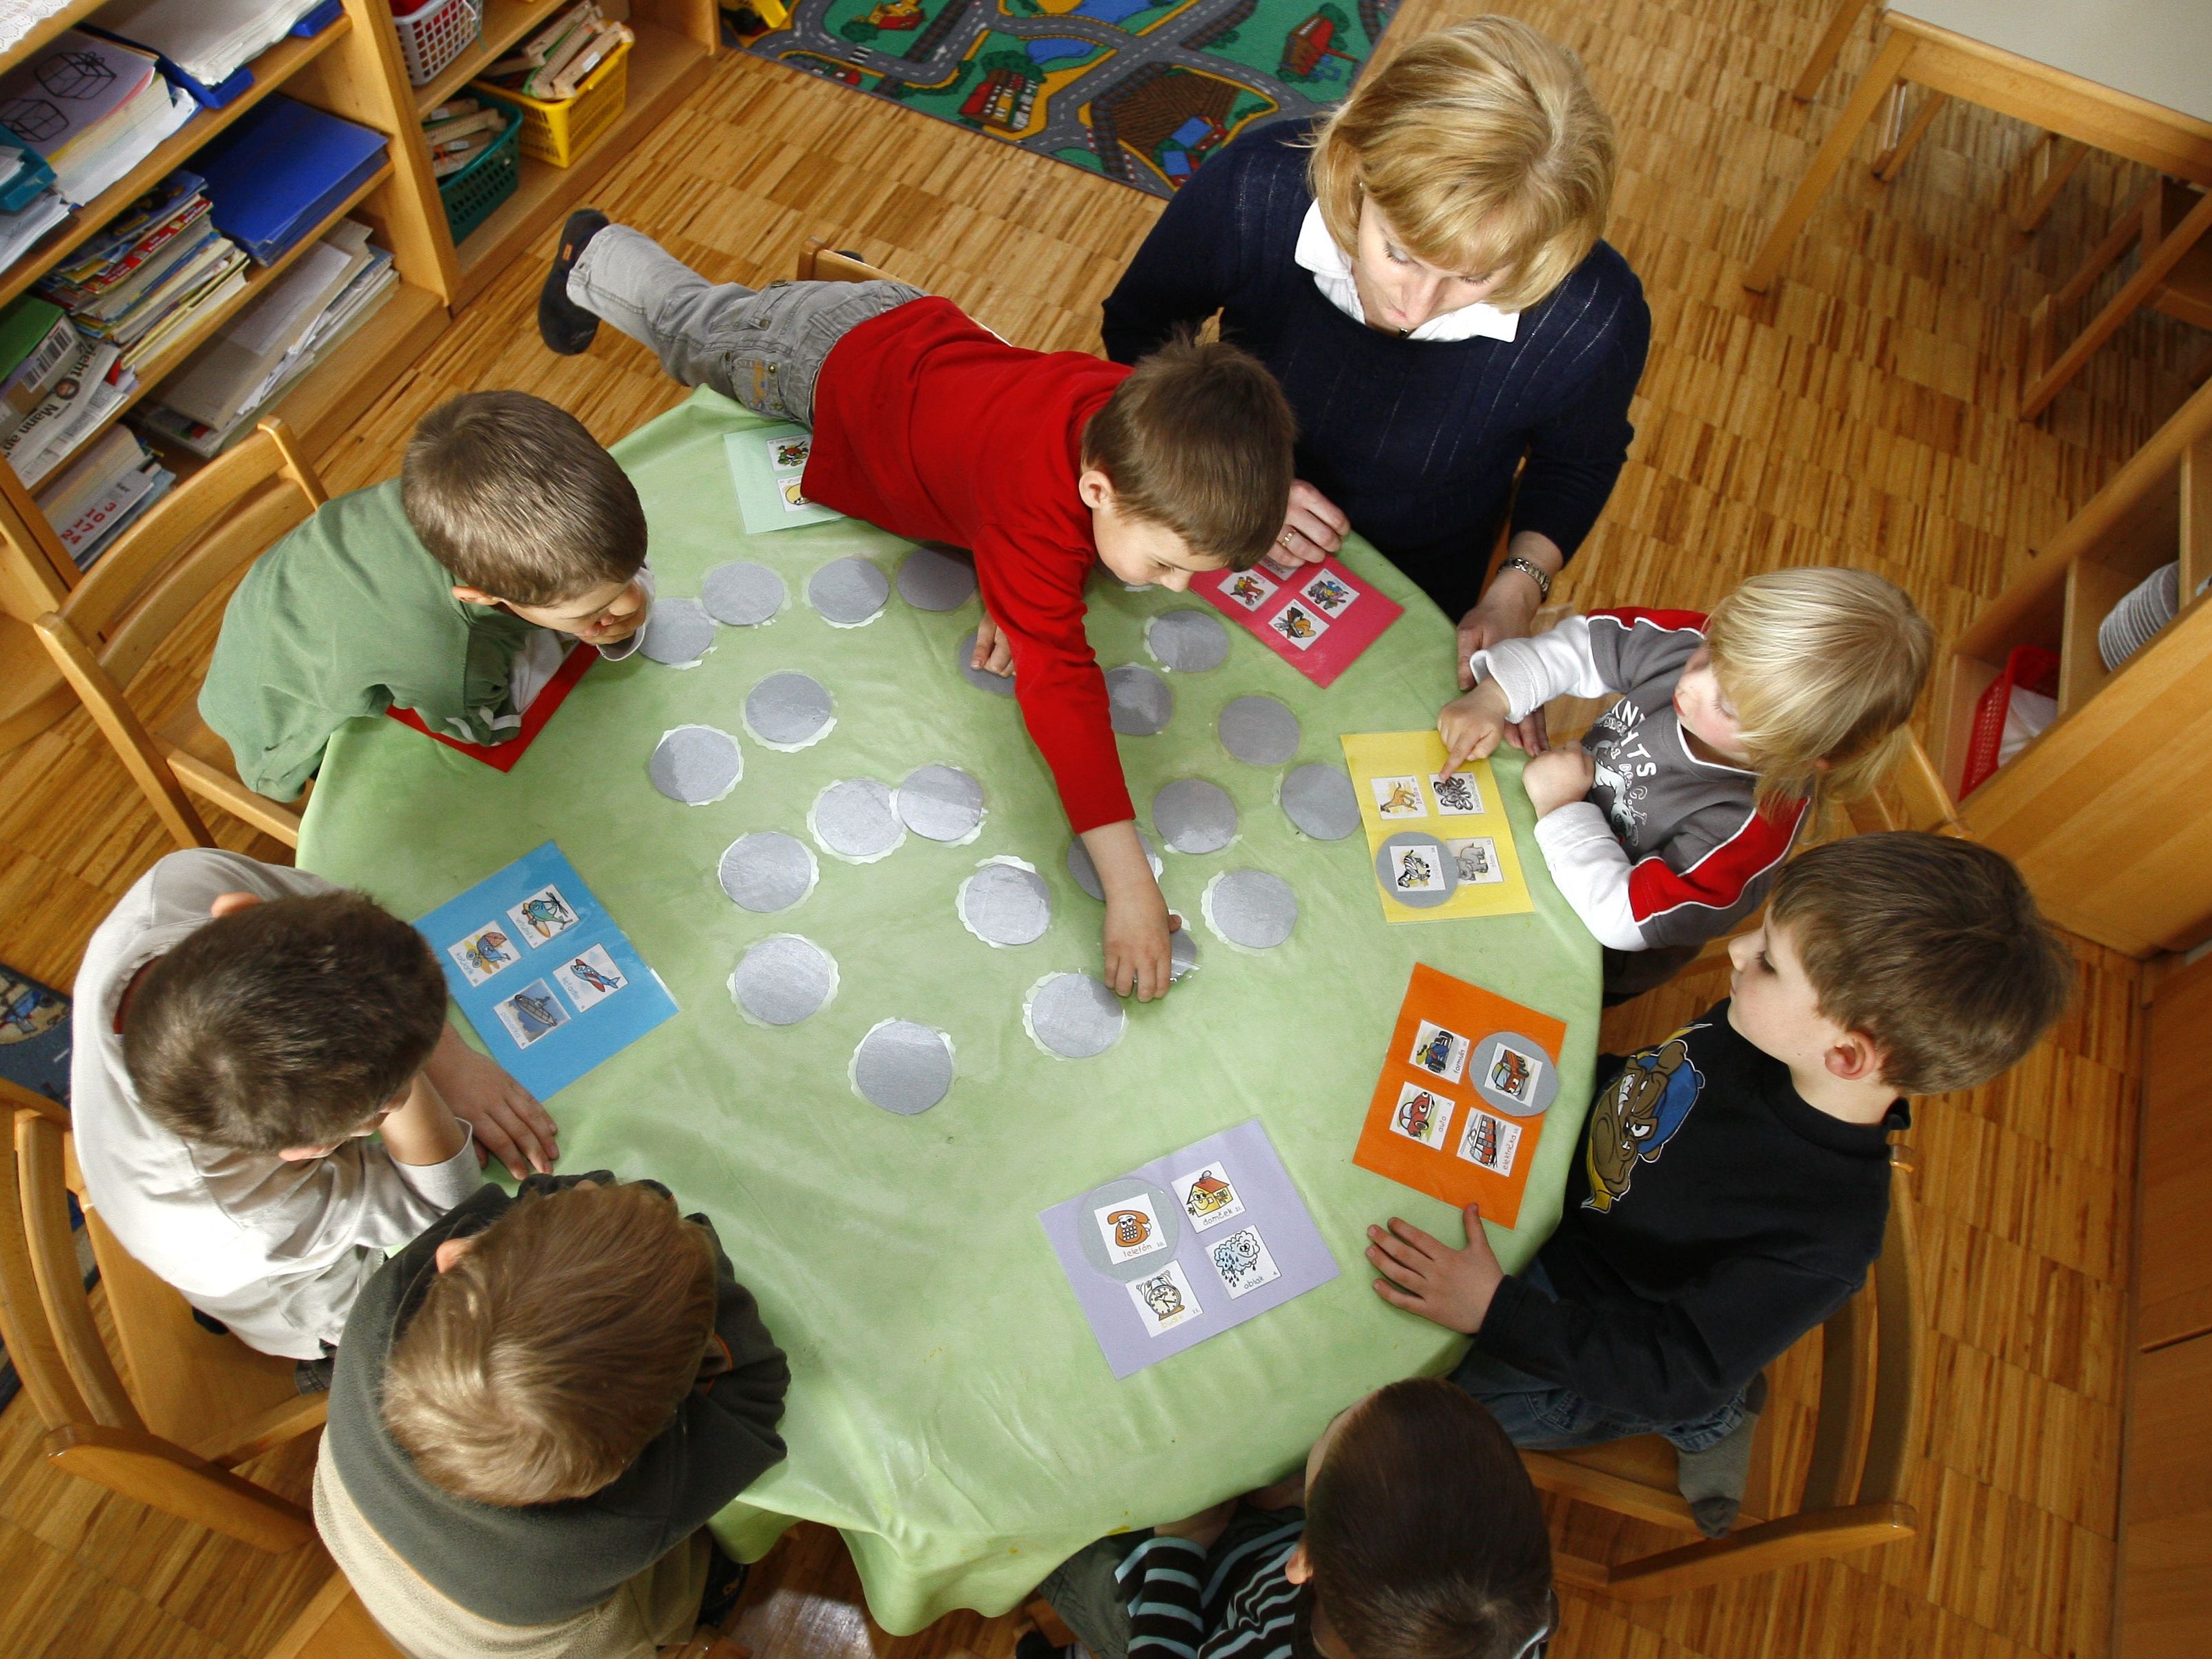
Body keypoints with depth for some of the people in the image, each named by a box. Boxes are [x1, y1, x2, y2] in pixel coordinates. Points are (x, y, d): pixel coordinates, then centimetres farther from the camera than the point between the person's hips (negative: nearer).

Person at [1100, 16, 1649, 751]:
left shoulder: (1596, 320, -32)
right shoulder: (1253, 188, -34)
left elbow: (1577, 461, -6)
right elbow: (1137, 327, -12)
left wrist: (1517, 591, -20)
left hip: (1414, 598, 0)